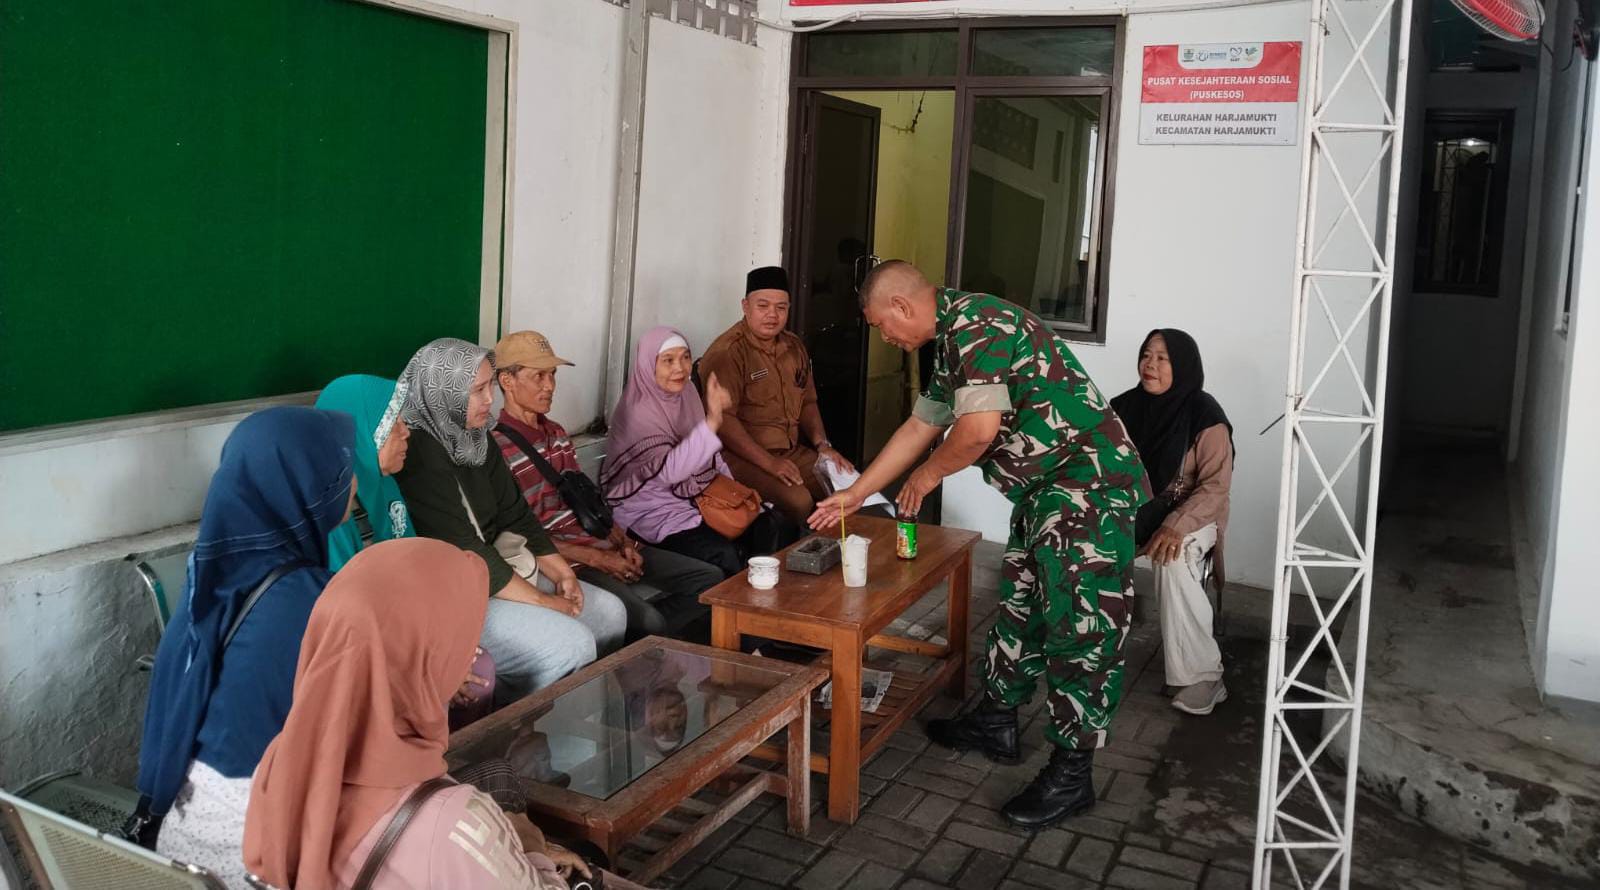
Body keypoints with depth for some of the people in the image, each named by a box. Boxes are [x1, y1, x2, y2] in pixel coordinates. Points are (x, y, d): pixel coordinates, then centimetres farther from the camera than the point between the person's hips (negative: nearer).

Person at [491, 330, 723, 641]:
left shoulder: (555, 432, 16)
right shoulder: (497, 448, -12)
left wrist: (622, 542, 1)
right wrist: (596, 559, -16)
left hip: (603, 545, 9)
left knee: (710, 578, -1)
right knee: (646, 619, -30)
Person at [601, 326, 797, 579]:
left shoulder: (686, 396, 6)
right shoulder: (638, 412, -18)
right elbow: (669, 471, -32)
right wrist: (712, 421, -40)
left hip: (698, 498, 8)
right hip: (654, 513, -7)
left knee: (779, 528, -12)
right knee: (725, 556, -32)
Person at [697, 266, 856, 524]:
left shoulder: (794, 347, 13)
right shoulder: (727, 352, -14)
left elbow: (807, 403, 23)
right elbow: (722, 418, -21)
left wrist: (822, 444, 6)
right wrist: (768, 462, -24)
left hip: (792, 451, 8)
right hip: (741, 456, -8)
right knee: (798, 501, -30)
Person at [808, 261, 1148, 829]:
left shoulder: (975, 324, -18)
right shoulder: (952, 341, 16)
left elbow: (979, 429, -26)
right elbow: (919, 428, 24)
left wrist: (929, 474, -6)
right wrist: (854, 495, 26)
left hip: (1089, 483, -11)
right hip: (1045, 489, 11)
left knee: (1081, 626, -4)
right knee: (1019, 605, 19)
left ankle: (1072, 772, 4)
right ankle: (995, 722, 33)